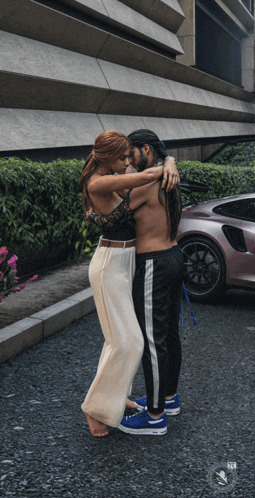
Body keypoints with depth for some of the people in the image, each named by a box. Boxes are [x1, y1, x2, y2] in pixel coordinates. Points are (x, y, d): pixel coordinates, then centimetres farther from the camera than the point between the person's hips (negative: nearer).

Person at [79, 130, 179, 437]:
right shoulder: (98, 183, -21)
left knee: (123, 336, 16)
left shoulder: (115, 178, 7)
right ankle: (96, 407, 10)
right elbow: (146, 177, -29)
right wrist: (166, 168, -8)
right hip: (110, 266, -9)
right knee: (125, 342, -5)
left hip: (125, 263, 9)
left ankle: (115, 397, 31)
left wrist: (170, 167, -13)